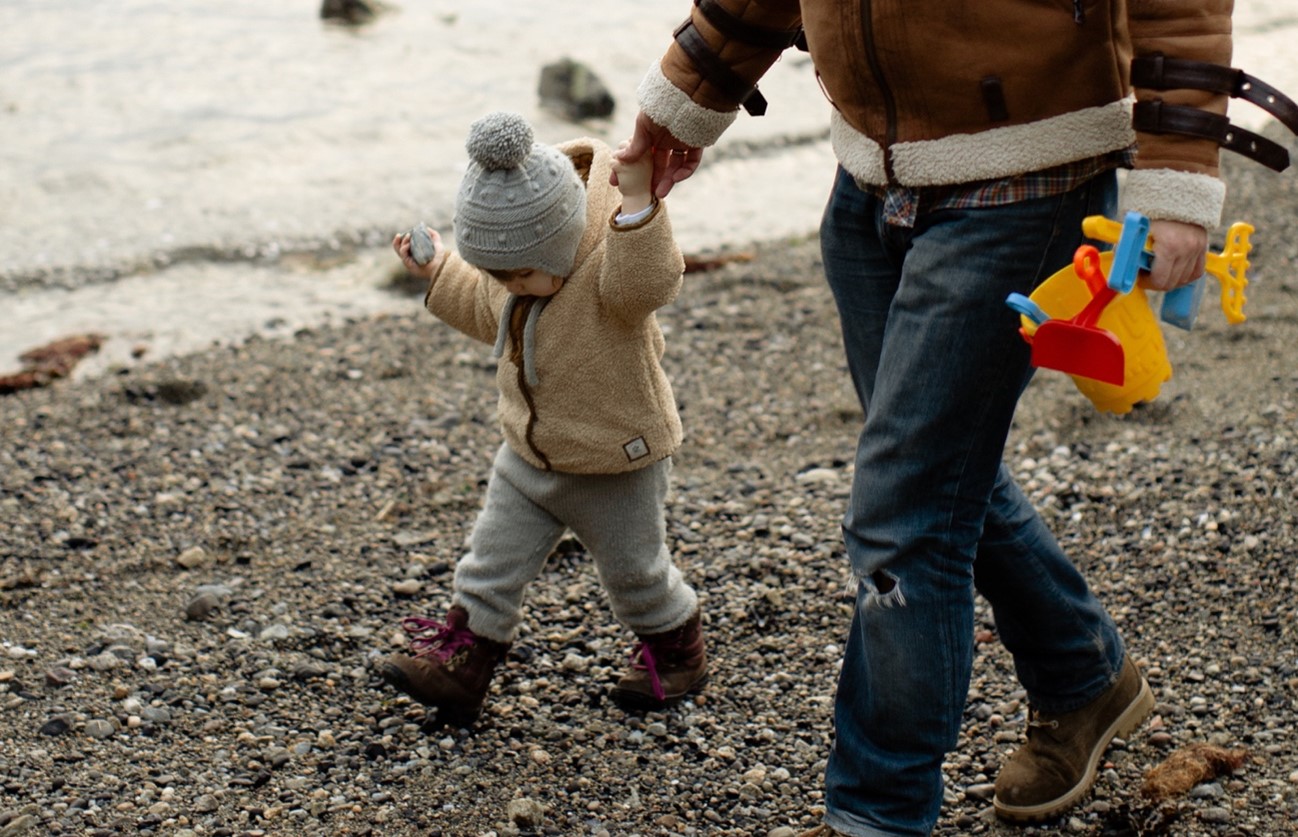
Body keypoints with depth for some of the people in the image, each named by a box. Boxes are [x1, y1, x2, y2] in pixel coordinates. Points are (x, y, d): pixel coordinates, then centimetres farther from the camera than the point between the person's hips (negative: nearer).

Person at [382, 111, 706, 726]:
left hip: (616, 464, -6)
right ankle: (462, 660, 20)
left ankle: (676, 646, 39)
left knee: (633, 568, 14)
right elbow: (492, 314, 16)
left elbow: (647, 283, -53)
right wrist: (440, 273, 10)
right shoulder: (530, 262, -5)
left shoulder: (611, 258, -29)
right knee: (492, 559, 9)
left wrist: (637, 203, -64)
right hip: (529, 454, 7)